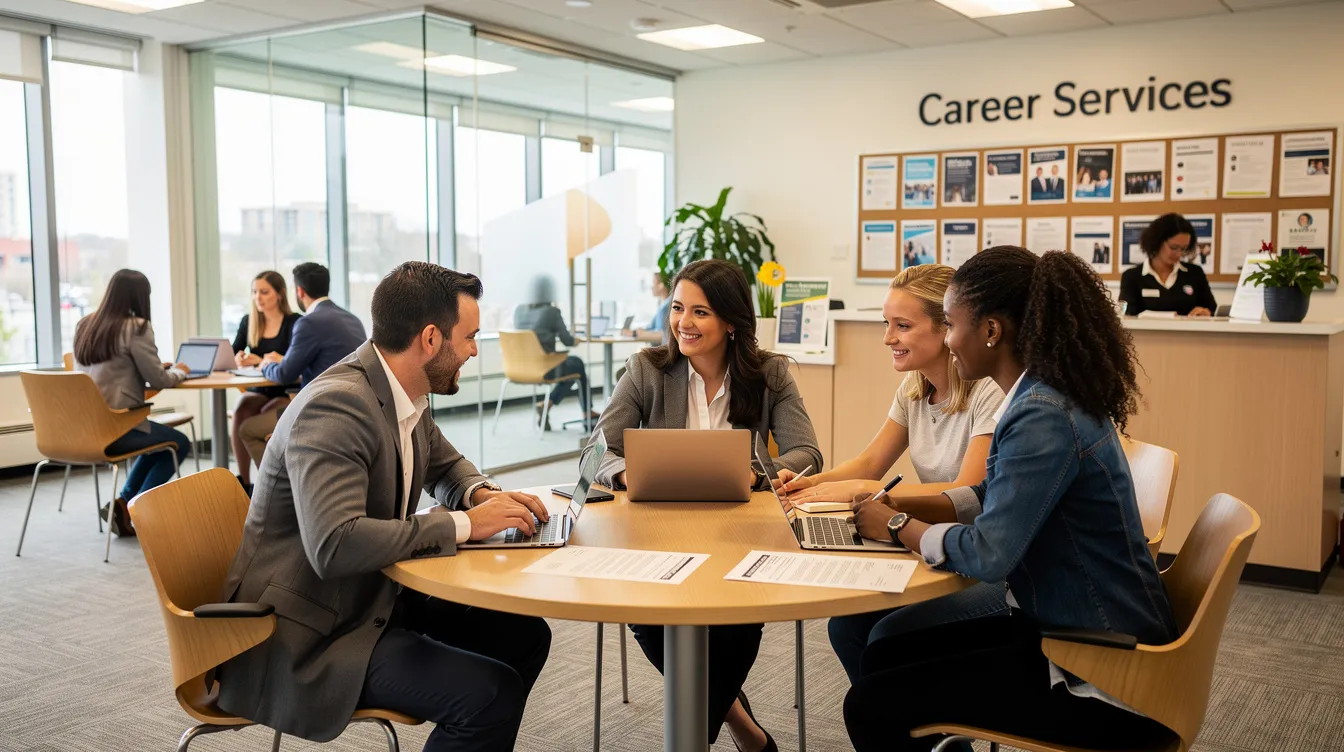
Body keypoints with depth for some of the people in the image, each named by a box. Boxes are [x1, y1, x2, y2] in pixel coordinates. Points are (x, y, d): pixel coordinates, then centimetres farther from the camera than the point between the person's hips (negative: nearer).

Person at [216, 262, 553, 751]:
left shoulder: (407, 397, 2)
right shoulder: (335, 406, -25)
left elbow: (445, 467, 21)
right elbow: (334, 545, -35)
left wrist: (481, 496, -3)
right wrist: (463, 524, -26)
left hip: (371, 597, 9)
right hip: (304, 637, -9)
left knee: (524, 635, 5)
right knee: (490, 695, -22)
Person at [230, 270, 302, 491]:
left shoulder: (294, 322, -5)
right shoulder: (248, 322, 10)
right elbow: (231, 355, 8)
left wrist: (262, 361, -29)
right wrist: (238, 358, -16)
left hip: (288, 392, -4)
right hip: (259, 391, 4)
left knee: (267, 414, -34)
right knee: (240, 409, -29)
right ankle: (244, 480, -26)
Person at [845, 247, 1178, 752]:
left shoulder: (1044, 417, -24)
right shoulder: (1047, 394, 6)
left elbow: (987, 555, -27)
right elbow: (999, 498, 19)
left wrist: (897, 526, -9)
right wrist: (898, 505, 8)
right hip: (1063, 627, 9)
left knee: (872, 707, -8)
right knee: (883, 657, 12)